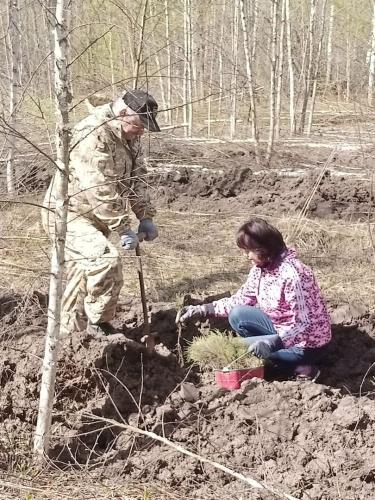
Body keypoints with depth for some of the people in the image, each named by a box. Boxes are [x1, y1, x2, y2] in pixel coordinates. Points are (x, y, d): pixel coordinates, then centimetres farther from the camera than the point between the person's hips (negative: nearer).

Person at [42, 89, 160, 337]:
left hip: (93, 215, 10)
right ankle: (99, 324, -9)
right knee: (107, 259, -26)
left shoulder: (129, 136, 4)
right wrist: (123, 228, -26)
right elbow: (100, 190, -30)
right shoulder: (93, 134, -26)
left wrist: (146, 217, -4)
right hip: (68, 213, -10)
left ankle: (70, 334, 26)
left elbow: (137, 177, 7)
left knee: (84, 276, 14)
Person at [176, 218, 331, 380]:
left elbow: (304, 324, -29)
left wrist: (274, 342, -41)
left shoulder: (292, 273, -29)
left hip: (306, 344, -8)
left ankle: (299, 366, -5)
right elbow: (241, 300, 6)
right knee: (237, 316, -6)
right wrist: (203, 309, -2)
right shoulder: (260, 268, -3)